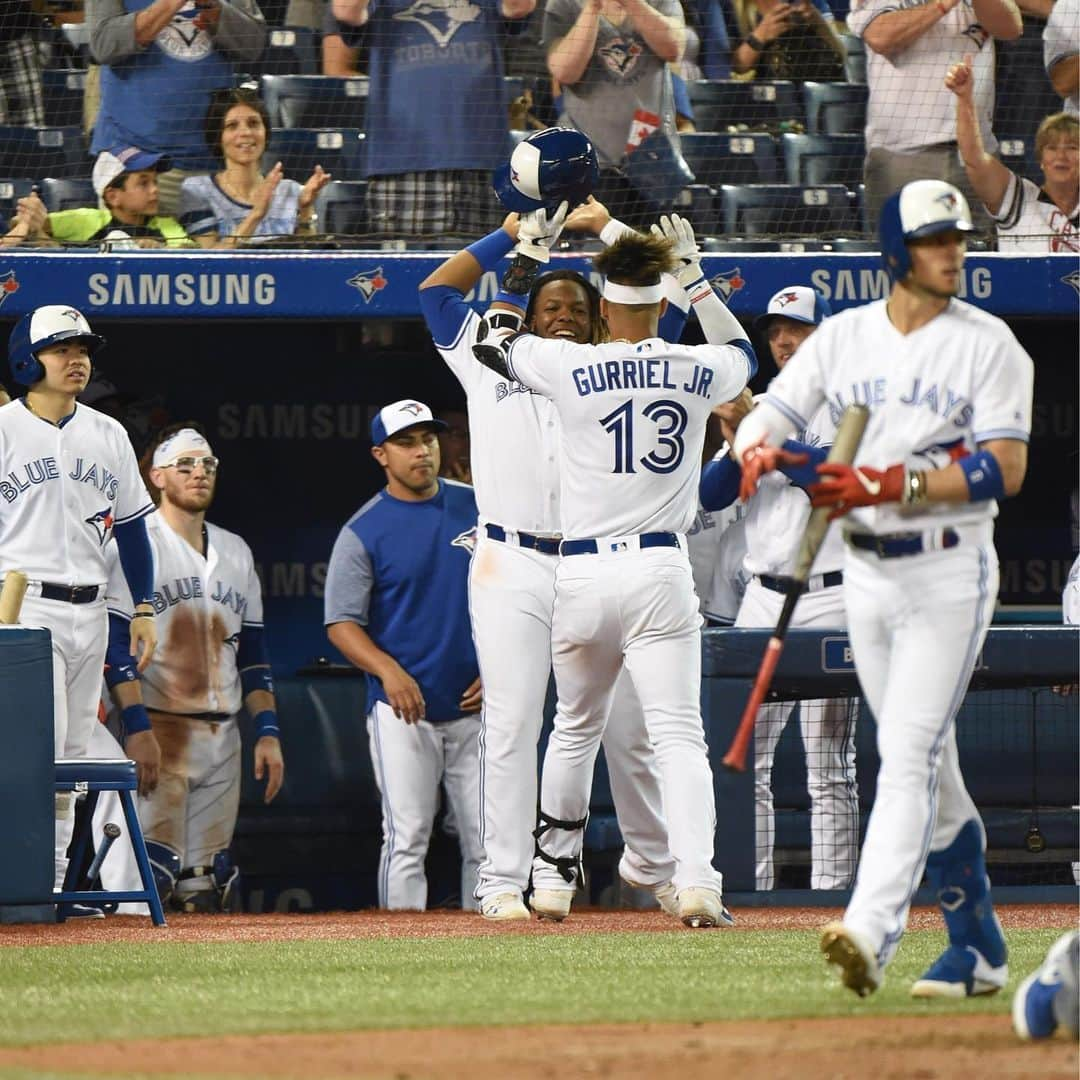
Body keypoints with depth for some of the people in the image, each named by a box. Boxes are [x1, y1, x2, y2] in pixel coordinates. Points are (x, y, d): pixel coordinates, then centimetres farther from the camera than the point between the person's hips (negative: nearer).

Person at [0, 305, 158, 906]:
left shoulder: (108, 435, 13)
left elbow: (132, 524, 17)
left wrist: (144, 610, 11)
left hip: (90, 610, 6)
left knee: (72, 752, 6)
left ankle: (53, 885, 10)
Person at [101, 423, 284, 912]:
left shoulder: (236, 552, 18)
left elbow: (253, 653, 19)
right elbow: (116, 646, -10)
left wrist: (267, 731, 9)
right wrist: (137, 729, -20)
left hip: (223, 738, 6)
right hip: (160, 729, -6)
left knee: (213, 889, 4)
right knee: (151, 872, -16)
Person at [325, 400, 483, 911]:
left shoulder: (478, 509, 9)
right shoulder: (363, 532, -1)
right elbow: (342, 624, -4)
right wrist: (388, 670, -21)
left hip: (476, 709, 3)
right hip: (404, 713, -3)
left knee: (488, 842, 3)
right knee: (407, 838, -9)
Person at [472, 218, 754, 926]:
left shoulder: (570, 368, -3)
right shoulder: (696, 372, 2)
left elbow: (491, 344, 16)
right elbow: (743, 352, 28)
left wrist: (523, 266, 26)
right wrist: (694, 274, 31)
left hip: (582, 572, 0)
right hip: (661, 572, 0)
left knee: (576, 729, 21)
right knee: (678, 733, -6)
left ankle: (554, 875, 31)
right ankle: (696, 881, -25)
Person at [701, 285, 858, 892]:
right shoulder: (761, 409, 17)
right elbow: (712, 496, 9)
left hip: (832, 598, -6)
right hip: (764, 601, 6)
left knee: (829, 764, -6)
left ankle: (832, 894, -5)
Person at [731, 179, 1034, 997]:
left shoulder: (988, 345, -5)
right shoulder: (843, 337, 7)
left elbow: (1005, 469, -13)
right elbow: (768, 418, 6)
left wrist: (894, 483, -23)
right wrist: (759, 452, -19)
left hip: (950, 569, -5)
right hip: (865, 571, 5)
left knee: (909, 753, -16)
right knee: (926, 769, 10)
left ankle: (871, 933, -28)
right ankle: (979, 948, 19)